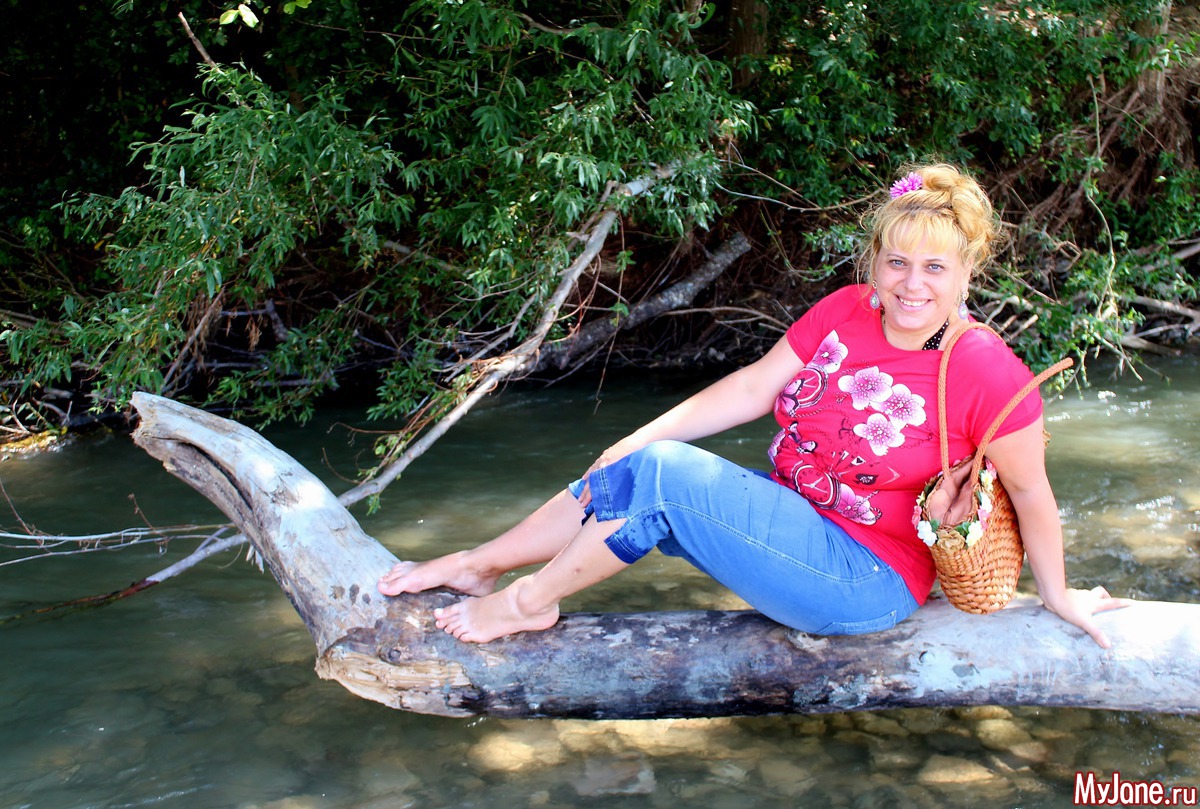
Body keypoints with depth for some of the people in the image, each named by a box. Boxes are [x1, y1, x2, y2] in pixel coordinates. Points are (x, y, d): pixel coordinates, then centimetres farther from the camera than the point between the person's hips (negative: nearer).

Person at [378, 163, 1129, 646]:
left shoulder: (989, 375, -18)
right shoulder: (844, 312, -2)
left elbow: (1032, 495, -9)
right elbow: (753, 388, -1)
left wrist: (1059, 597, 3)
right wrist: (639, 438, -6)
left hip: (864, 580, -6)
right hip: (793, 517, 6)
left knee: (665, 475, -22)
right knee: (631, 472, -8)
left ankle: (527, 602, -5)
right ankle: (475, 565, 5)